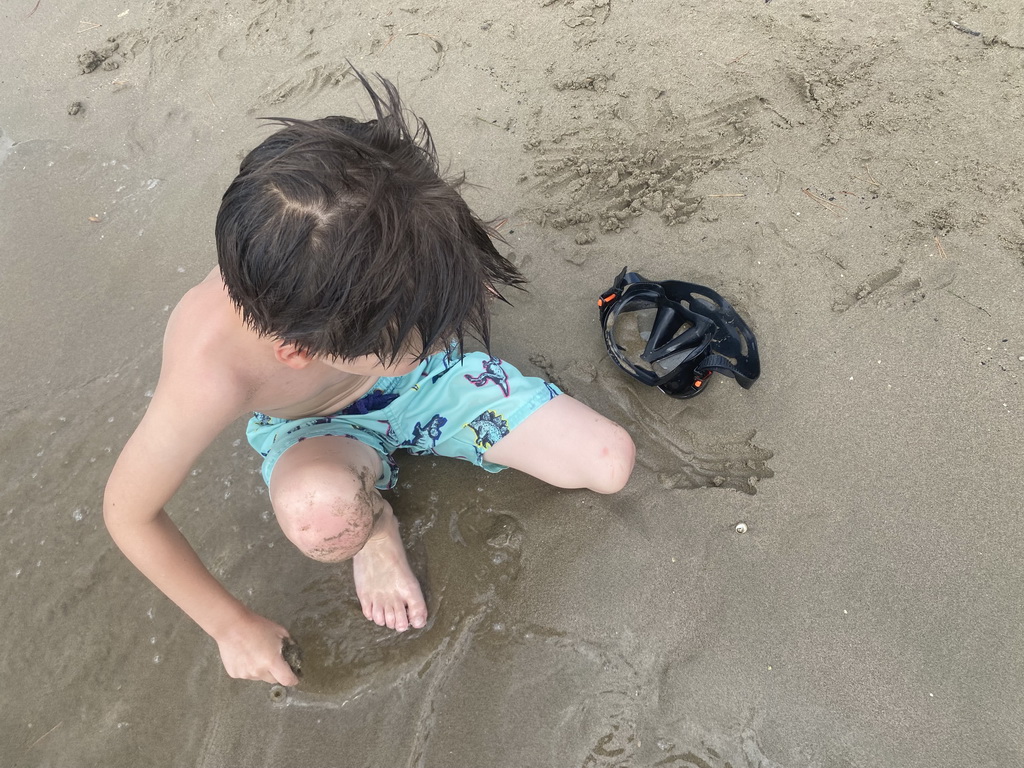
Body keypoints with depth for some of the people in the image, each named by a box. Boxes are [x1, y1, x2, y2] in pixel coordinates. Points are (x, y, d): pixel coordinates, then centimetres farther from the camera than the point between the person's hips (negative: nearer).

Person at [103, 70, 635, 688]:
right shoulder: (210, 374, -42)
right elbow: (129, 514, -22)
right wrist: (232, 626, -13)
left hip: (425, 381, 4)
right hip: (315, 428, -3)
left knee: (612, 463, -7)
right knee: (321, 514, -42)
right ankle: (375, 525, -2)